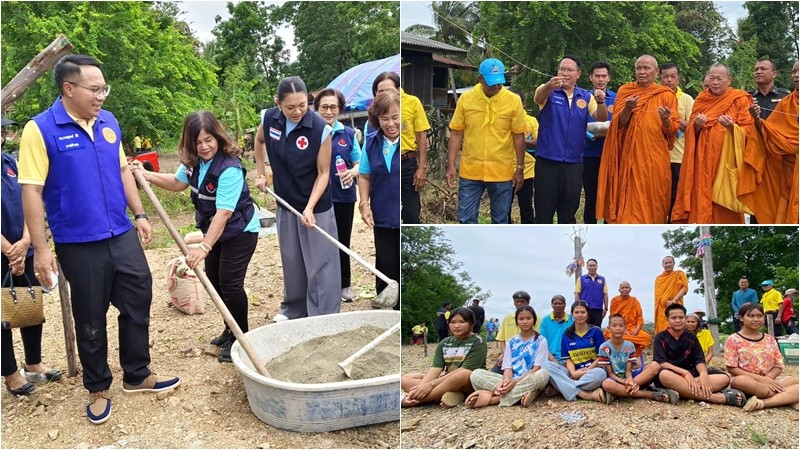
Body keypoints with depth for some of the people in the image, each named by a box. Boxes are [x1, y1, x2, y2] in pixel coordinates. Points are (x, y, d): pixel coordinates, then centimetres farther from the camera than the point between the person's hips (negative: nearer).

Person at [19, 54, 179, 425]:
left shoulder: (108, 123, 4)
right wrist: (40, 250, -15)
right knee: (90, 320, 10)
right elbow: (31, 191, -13)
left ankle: (137, 375, 31)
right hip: (79, 244, -5)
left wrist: (140, 215, 11)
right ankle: (98, 388, 30)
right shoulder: (40, 129, -12)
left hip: (122, 236, 5)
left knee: (138, 303, 12)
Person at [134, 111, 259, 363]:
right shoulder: (194, 162, -5)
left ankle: (241, 337, 9)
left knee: (230, 283, -9)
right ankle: (230, 330, 29)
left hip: (240, 231, -9)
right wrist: (146, 175, 3)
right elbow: (177, 183, 15)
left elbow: (223, 213, -35)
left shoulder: (229, 169, -30)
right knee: (214, 279, 13)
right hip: (214, 230, 9)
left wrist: (204, 247, -41)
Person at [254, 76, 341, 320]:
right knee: (291, 259, 18)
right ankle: (294, 307, 36)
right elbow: (259, 141, 15)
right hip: (285, 203, 5)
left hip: (316, 206, -5)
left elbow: (323, 173, -17)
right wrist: (260, 173, 11)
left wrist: (310, 207, -25)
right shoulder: (269, 118, -9)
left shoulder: (321, 129, -22)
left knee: (319, 263, 0)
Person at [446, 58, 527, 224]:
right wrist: (451, 165, -3)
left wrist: (519, 168, 0)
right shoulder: (465, 99, -1)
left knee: (500, 220, 11)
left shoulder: (514, 101, -4)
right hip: (470, 172, 1)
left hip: (502, 173, -1)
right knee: (466, 219, 4)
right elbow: (456, 134, 3)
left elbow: (519, 137, 1)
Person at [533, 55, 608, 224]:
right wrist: (549, 85, -47)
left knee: (568, 212, 11)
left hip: (574, 162, 3)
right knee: (544, 211, 2)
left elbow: (602, 118, -5)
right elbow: (539, 97, -25)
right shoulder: (548, 91, -2)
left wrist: (600, 102, -28)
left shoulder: (586, 96, 7)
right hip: (547, 161, -2)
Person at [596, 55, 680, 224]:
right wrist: (628, 108, -21)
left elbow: (674, 130, 1)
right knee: (629, 201, 1)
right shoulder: (625, 90, 7)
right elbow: (618, 123, -3)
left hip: (655, 159, 0)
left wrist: (666, 120, -20)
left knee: (652, 201, 2)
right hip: (629, 157, 0)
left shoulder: (666, 95, 5)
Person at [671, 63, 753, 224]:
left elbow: (748, 130, -4)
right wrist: (697, 125, -13)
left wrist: (732, 127, -23)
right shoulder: (701, 99, 11)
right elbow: (690, 129, 9)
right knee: (701, 198, 1)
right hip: (703, 159, 3)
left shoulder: (740, 100, 1)